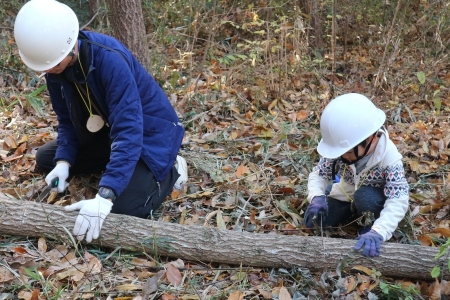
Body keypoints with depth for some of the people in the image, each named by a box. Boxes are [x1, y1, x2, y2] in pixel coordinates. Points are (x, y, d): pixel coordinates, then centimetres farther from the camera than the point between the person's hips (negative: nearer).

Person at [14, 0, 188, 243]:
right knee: (45, 159, 6)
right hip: (104, 131, 8)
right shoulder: (54, 63, -11)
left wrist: (104, 197, -46)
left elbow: (128, 132, -39)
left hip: (149, 133, -7)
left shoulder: (111, 60, -35)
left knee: (125, 208, -24)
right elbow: (66, 119, 2)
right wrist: (63, 161, -16)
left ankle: (170, 171, 5)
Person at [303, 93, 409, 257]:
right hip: (345, 195, 4)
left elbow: (398, 201, -40)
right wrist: (316, 197, -37)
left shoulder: (389, 157, -34)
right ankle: (353, 211, 16)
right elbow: (318, 174, -14)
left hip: (373, 198, -4)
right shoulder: (342, 148, -24)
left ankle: (371, 225, -5)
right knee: (312, 220, -9)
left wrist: (378, 232, -55)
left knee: (364, 197, -37)